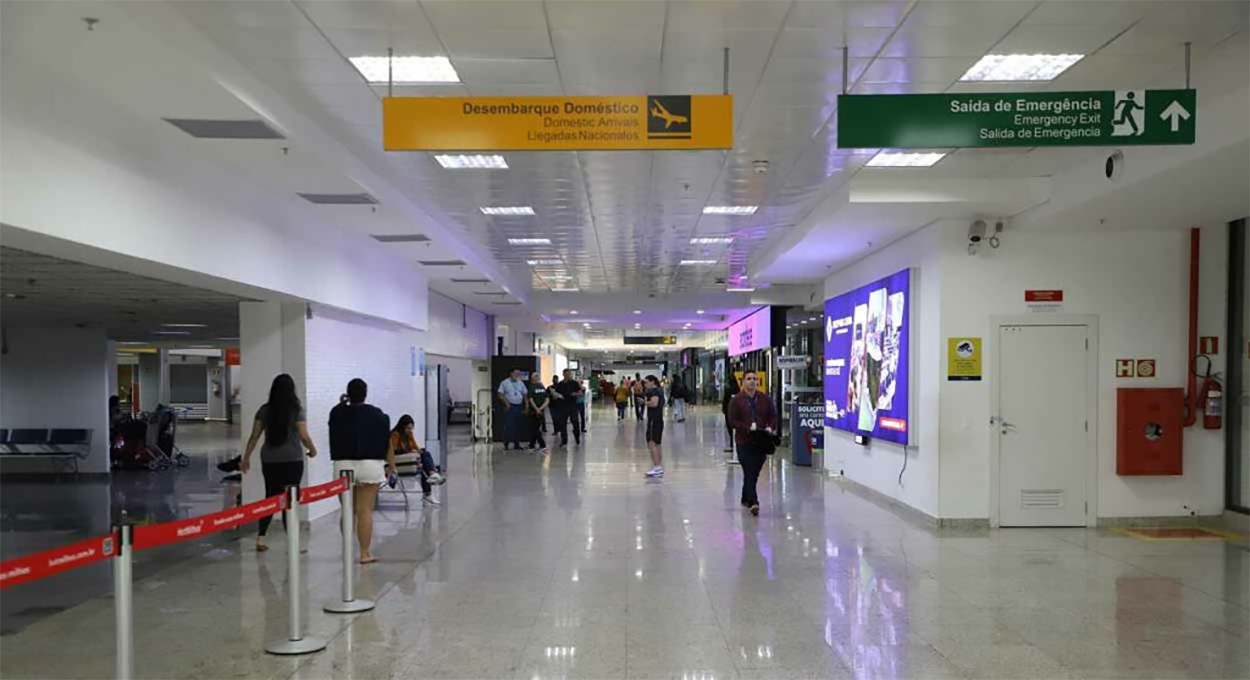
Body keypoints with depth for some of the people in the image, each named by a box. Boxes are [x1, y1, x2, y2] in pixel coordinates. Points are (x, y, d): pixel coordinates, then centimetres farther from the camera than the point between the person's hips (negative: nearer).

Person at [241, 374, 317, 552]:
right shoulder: (296, 410, -6)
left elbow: (254, 436, 4)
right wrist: (312, 449, 9)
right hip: (292, 460, -3)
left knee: (270, 498, 14)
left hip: (269, 460, 3)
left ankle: (260, 538, 8)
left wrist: (246, 458, 11)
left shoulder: (264, 410, 4)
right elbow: (304, 436, -9)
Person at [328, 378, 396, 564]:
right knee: (365, 511, 0)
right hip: (370, 465, -2)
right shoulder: (377, 415, -3)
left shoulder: (338, 413, 0)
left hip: (343, 465, 2)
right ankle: (365, 553, 2)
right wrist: (391, 465, 12)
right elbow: (387, 443, 1)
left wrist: (342, 405, 20)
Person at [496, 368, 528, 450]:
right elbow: (500, 394, -5)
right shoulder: (505, 383, -2)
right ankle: (506, 443, 0)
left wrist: (526, 405, 5)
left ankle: (517, 443, 13)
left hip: (519, 406, 4)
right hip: (510, 407, -4)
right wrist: (506, 403, -11)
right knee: (508, 425, -7)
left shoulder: (521, 383, 11)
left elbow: (525, 394, 14)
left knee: (517, 426, 6)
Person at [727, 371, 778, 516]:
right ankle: (753, 502, -14)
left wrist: (770, 427, -7)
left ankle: (746, 498, 30)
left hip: (761, 442, 4)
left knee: (754, 473, 11)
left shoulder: (765, 399, 8)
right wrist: (747, 428, -19)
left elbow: (773, 416, 13)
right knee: (749, 473, -10)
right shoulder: (736, 400, -3)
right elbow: (732, 422, -7)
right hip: (744, 442, -4)